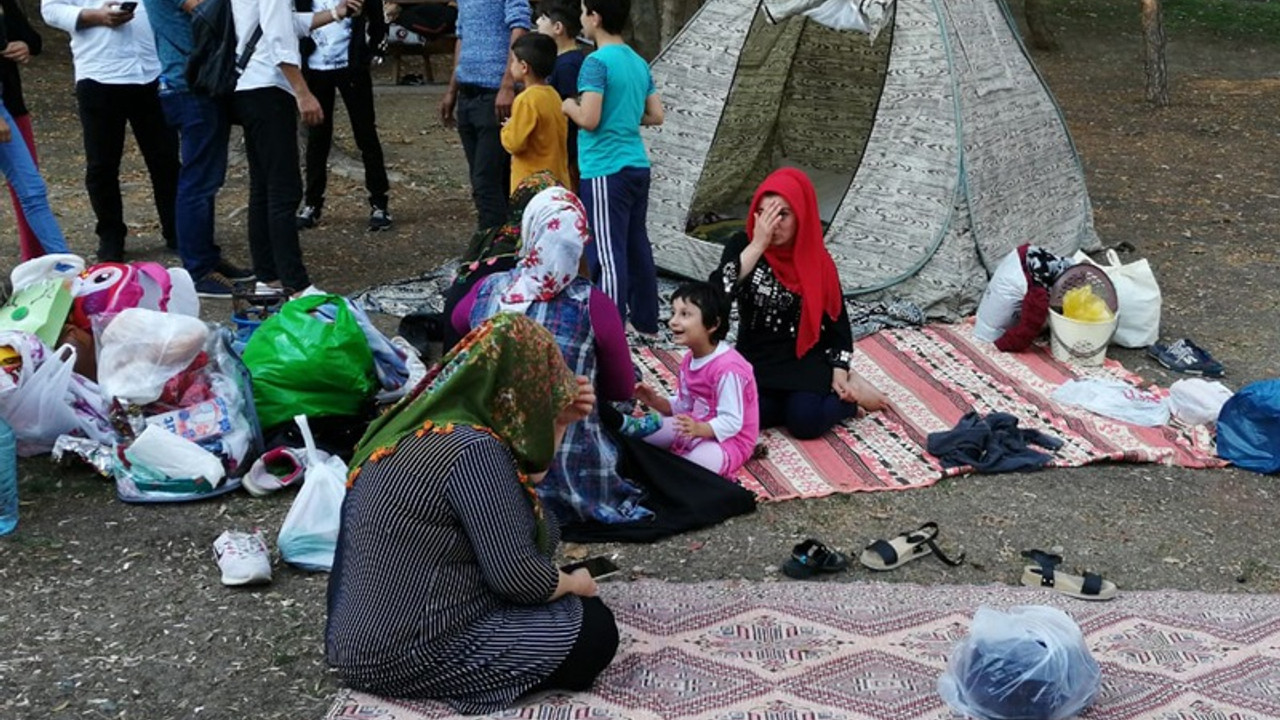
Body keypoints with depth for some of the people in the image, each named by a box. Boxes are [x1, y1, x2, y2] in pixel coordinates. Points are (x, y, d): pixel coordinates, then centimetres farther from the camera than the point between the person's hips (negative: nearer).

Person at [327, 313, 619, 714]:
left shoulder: (426, 418, 5)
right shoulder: (473, 448, -24)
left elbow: (519, 485, 18)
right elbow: (517, 575, -21)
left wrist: (558, 422, 8)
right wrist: (574, 584, -2)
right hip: (408, 654, -10)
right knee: (595, 630, 1)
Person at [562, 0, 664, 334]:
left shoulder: (596, 62, -12)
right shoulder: (639, 62, 11)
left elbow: (589, 120, -18)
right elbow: (656, 116, 13)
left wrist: (569, 105, 1)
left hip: (606, 170, -8)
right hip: (637, 166, 8)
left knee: (608, 254, -6)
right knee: (637, 247, 15)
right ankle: (646, 324, 24)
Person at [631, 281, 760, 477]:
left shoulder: (727, 367, -27)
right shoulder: (690, 360, 4)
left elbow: (731, 422, -26)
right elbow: (683, 406, 11)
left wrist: (698, 429, -42)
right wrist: (656, 401, -6)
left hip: (728, 438, -9)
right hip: (695, 426, 9)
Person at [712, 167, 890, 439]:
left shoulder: (817, 259, -4)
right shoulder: (742, 246, -7)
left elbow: (837, 320, 4)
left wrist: (839, 372, -5)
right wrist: (758, 245, -28)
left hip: (805, 355, -2)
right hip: (756, 357, 2)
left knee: (805, 421, -26)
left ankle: (848, 389, 5)